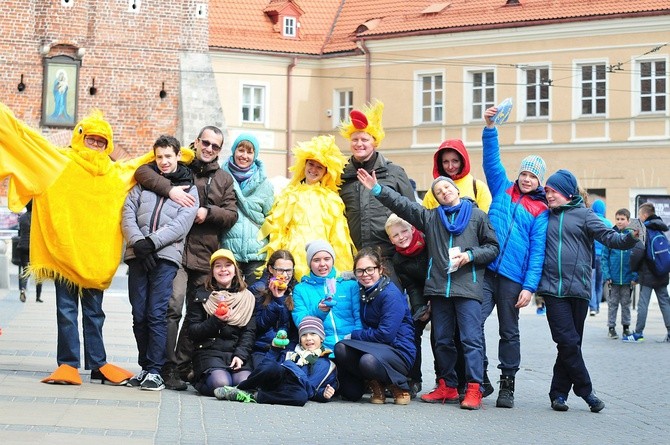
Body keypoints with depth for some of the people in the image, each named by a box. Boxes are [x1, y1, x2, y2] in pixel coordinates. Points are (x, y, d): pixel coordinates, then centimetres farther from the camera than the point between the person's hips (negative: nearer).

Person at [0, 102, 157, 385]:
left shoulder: (117, 172, 13)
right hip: (64, 249, -3)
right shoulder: (59, 161, 3)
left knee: (94, 311, 11)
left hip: (97, 254, 3)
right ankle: (68, 365, 2)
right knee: (67, 310, -1)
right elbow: (24, 136, -1)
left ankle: (98, 365, 16)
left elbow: (145, 162, 28)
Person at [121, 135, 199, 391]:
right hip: (137, 255, 3)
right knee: (139, 315, 2)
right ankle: (145, 367, 11)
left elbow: (181, 225, -2)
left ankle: (155, 371, -8)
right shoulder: (143, 183, 19)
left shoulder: (189, 190, 12)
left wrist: (152, 242, -13)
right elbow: (128, 214, 7)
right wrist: (138, 242, -10)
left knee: (156, 315, -11)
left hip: (166, 257, -3)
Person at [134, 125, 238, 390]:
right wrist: (169, 189, -19)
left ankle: (184, 366, 15)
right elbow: (143, 172, -4)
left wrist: (208, 212, -9)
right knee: (173, 308, -15)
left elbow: (232, 215, 10)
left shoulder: (224, 180, 19)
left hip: (206, 256, 4)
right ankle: (168, 368, -12)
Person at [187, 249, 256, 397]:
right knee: (221, 383, -30)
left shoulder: (246, 297, 14)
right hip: (209, 352, -2)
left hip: (238, 353, 2)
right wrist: (215, 321, -13)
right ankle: (200, 380, 4)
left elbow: (249, 332, 5)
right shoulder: (202, 295, 9)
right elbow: (192, 332, 2)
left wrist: (240, 355, -11)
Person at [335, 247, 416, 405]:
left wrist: (353, 335, -10)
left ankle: (400, 386, -6)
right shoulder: (364, 292, 11)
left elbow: (385, 334, -20)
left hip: (399, 354, -7)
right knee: (341, 348, -21)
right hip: (373, 348, 7)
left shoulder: (391, 294, -14)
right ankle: (376, 386, -2)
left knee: (369, 361, -37)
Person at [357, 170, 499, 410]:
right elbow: (403, 205, 9)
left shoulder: (477, 216, 7)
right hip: (439, 288, 5)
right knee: (441, 340, 8)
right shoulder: (431, 217, 16)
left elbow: (493, 247, 7)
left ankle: (474, 389, -11)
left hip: (468, 288, -4)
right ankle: (447, 387, 17)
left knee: (471, 339, -10)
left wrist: (470, 255, -8)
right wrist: (377, 190, 0)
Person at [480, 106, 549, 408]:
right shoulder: (502, 188, 13)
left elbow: (537, 250, -1)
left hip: (513, 278, -1)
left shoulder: (540, 210, 5)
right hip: (486, 270, 1)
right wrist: (489, 128, -11)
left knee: (509, 332, 8)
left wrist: (529, 287, -9)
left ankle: (507, 385, 17)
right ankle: (480, 378, 0)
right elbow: (491, 160, 3)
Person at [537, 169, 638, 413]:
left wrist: (630, 237, -25)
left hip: (579, 289, -1)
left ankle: (559, 393, 15)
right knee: (568, 342, -9)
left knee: (571, 344, 5)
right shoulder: (546, 217, 13)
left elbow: (609, 237, -6)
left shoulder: (584, 215, 4)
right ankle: (585, 391, 2)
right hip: (553, 289, 1)